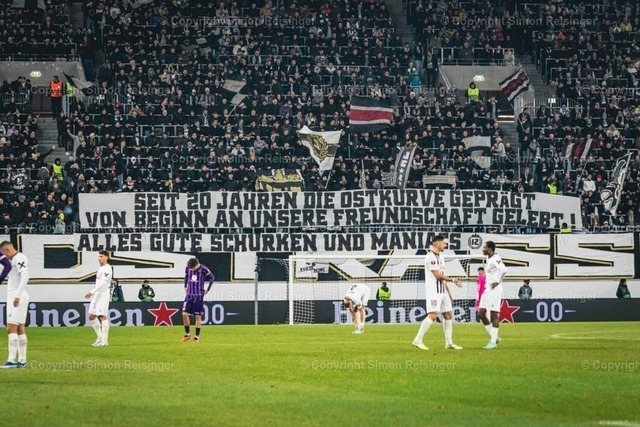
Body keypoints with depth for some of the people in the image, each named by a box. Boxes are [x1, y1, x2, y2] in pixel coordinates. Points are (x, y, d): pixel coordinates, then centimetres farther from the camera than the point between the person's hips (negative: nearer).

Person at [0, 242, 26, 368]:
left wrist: (17, 295, -26)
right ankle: (22, 360, 14)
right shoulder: (13, 260, 17)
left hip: (17, 297, -10)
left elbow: (25, 277, -23)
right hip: (14, 296, 10)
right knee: (20, 329, 11)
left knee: (11, 329, -13)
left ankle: (11, 360, -18)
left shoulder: (19, 258, -13)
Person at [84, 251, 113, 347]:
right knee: (91, 316, 8)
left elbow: (103, 282, -21)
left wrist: (92, 292, -25)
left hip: (103, 294, -10)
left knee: (103, 316, -10)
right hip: (96, 295, 10)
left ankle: (104, 341, -9)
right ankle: (99, 337, 16)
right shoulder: (100, 269, 18)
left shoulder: (107, 269, -11)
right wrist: (92, 293, 17)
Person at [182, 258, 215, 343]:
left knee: (198, 316, -1)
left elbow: (212, 278, -1)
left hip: (199, 296, -3)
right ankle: (187, 334, 9)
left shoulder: (203, 269, -11)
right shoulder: (187, 269, 0)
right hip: (189, 295, 3)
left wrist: (207, 290, -2)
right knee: (184, 314, -7)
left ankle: (197, 337, 7)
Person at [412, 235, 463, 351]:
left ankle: (449, 342, 14)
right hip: (434, 291, -10)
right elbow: (438, 275, -17)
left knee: (448, 315, 9)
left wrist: (448, 292, 20)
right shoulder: (431, 257, -13)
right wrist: (453, 280, -8)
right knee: (433, 314, -18)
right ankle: (418, 340, -17)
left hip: (442, 291, 10)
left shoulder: (439, 257, 17)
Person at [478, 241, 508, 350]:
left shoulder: (495, 259, -15)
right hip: (487, 290, 10)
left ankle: (493, 341, -1)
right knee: (481, 314, 8)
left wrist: (498, 282, -21)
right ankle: (494, 337, 17)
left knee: (494, 315, -5)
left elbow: (503, 269, -31)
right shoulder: (490, 259, 15)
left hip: (494, 290, -10)